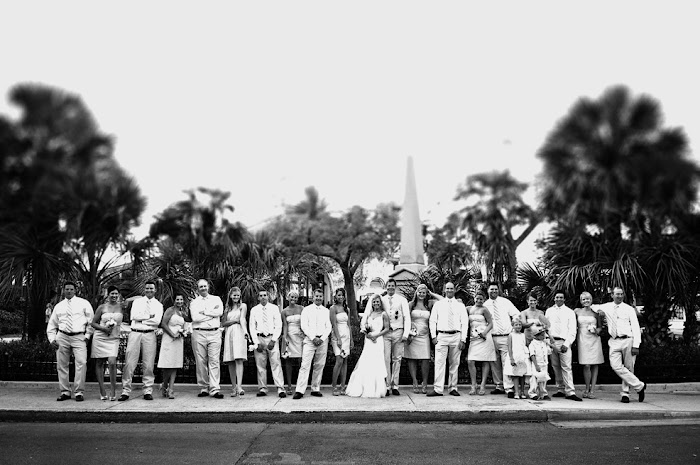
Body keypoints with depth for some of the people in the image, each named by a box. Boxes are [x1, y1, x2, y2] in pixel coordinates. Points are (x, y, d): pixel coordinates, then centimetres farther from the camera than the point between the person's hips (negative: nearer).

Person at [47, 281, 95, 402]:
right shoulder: (58, 306, 14)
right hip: (62, 337, 3)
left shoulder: (83, 303, 6)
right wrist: (52, 339, 6)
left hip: (79, 337, -3)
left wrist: (87, 336, -2)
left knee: (81, 363, -15)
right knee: (62, 365, 4)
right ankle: (65, 392, 15)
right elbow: (51, 325, 18)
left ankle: (79, 392, -10)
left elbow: (91, 321, 6)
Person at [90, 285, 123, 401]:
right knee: (99, 364, 5)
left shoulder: (121, 306, 4)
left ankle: (113, 391, -5)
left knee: (112, 362, -15)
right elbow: (93, 323, 6)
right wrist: (103, 328, -10)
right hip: (100, 338, 1)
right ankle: (102, 392, 14)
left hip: (113, 339, -1)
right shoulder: (102, 307, 2)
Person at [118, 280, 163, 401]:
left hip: (150, 335, 0)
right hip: (135, 334, 0)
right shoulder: (137, 302, 12)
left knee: (148, 365, 1)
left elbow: (157, 321, -6)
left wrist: (141, 319, -6)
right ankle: (125, 391, 2)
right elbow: (134, 316, -5)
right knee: (129, 363, -4)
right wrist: (150, 316, -6)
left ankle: (148, 391, 8)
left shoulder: (158, 305, 11)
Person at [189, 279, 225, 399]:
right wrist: (212, 313, -4)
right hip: (199, 334, 0)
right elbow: (195, 318, -6)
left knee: (214, 361, -6)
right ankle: (203, 389, 11)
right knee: (200, 362, 1)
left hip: (214, 333, 0)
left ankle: (215, 390, -7)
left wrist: (204, 312, -5)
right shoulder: (194, 302, 11)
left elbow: (220, 312, -5)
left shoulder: (216, 299, 14)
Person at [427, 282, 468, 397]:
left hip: (456, 336, 1)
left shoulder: (460, 305, 9)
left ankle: (453, 388, 14)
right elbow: (432, 321, 8)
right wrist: (433, 336, -2)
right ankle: (437, 389, -9)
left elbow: (465, 322, 5)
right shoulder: (438, 304, 9)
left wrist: (463, 339, -3)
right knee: (439, 362, -8)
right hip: (441, 336, -1)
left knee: (455, 364, 5)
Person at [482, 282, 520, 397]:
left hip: (505, 337, -2)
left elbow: (517, 315, 6)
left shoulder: (505, 302, 5)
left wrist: (514, 327, -1)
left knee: (507, 363, -9)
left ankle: (509, 388, -9)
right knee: (495, 364, 7)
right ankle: (499, 386, 18)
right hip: (491, 338, 2)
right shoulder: (485, 305, 6)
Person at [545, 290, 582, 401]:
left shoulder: (570, 312, 8)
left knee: (566, 367, -10)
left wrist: (566, 344, -9)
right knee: (556, 367, 4)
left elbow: (572, 331, 3)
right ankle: (560, 390, 11)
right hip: (552, 341, 3)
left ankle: (570, 392, -11)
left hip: (564, 342, -3)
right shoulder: (549, 311, 15)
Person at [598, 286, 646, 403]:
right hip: (614, 342, 1)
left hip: (628, 340, -1)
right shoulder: (605, 308, 9)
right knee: (616, 366, -14)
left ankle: (625, 393, 15)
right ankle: (639, 385, -3)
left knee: (628, 368, 2)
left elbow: (636, 328, 1)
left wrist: (636, 345, -8)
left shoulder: (629, 309, 4)